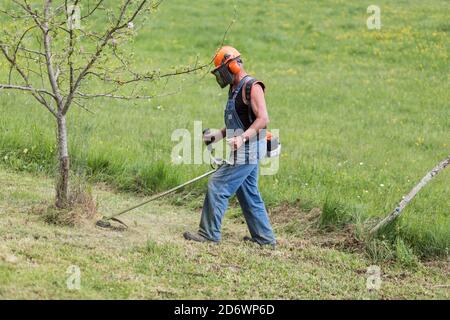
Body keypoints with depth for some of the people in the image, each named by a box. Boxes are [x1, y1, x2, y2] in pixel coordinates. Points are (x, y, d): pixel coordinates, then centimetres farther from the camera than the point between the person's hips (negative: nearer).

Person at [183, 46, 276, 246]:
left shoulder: (252, 87, -14)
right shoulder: (235, 89, 17)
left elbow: (263, 119, -23)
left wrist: (242, 137, -33)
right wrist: (217, 135, 15)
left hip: (248, 150, -10)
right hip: (243, 153, 10)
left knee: (217, 187, -10)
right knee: (248, 195, 14)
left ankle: (209, 234, -6)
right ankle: (264, 237, 20)